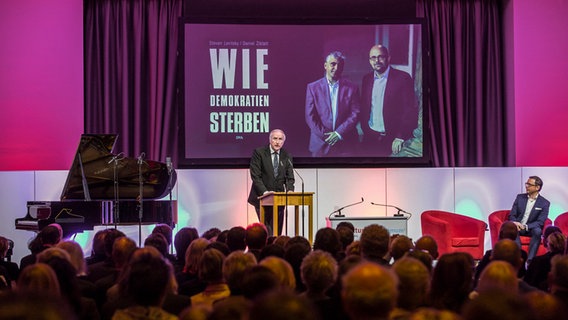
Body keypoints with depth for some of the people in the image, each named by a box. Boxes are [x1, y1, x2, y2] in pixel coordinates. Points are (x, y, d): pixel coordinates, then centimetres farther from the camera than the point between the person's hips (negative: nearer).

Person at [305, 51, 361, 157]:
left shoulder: (351, 88, 5)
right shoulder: (313, 87, 4)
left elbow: (355, 114, 0)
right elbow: (310, 116, 0)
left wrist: (339, 133, -10)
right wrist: (324, 135, -8)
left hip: (344, 143, 0)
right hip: (320, 143, 0)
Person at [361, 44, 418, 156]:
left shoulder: (403, 78, -8)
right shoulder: (367, 79, 8)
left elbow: (411, 111, -12)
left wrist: (400, 138, -18)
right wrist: (365, 130, 4)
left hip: (393, 139, -4)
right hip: (370, 138, 4)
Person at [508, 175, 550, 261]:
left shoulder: (544, 203, -2)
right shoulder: (520, 197, 7)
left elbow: (540, 222, -9)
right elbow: (512, 215, 7)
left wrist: (525, 227, -26)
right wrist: (515, 223, -19)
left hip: (531, 229, -1)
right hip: (517, 228, 1)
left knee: (538, 231, -35)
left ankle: (530, 260, -36)